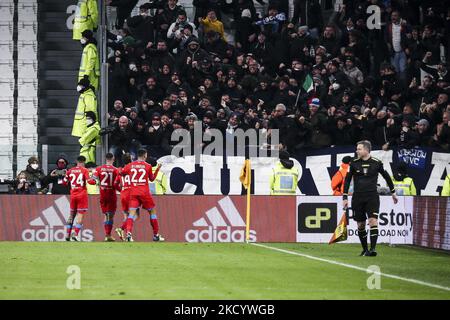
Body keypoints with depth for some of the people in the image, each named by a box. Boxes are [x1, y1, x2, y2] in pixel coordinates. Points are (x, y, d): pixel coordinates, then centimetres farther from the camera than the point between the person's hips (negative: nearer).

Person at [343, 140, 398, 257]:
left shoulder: (376, 163, -1)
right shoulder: (354, 163, 2)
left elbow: (386, 176, 14)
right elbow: (347, 180, 8)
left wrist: (393, 192, 21)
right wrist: (345, 198, 3)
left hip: (372, 197, -2)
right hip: (358, 198, 2)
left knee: (373, 221, -18)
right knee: (360, 225, 5)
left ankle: (373, 249, -20)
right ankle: (365, 249, 19)